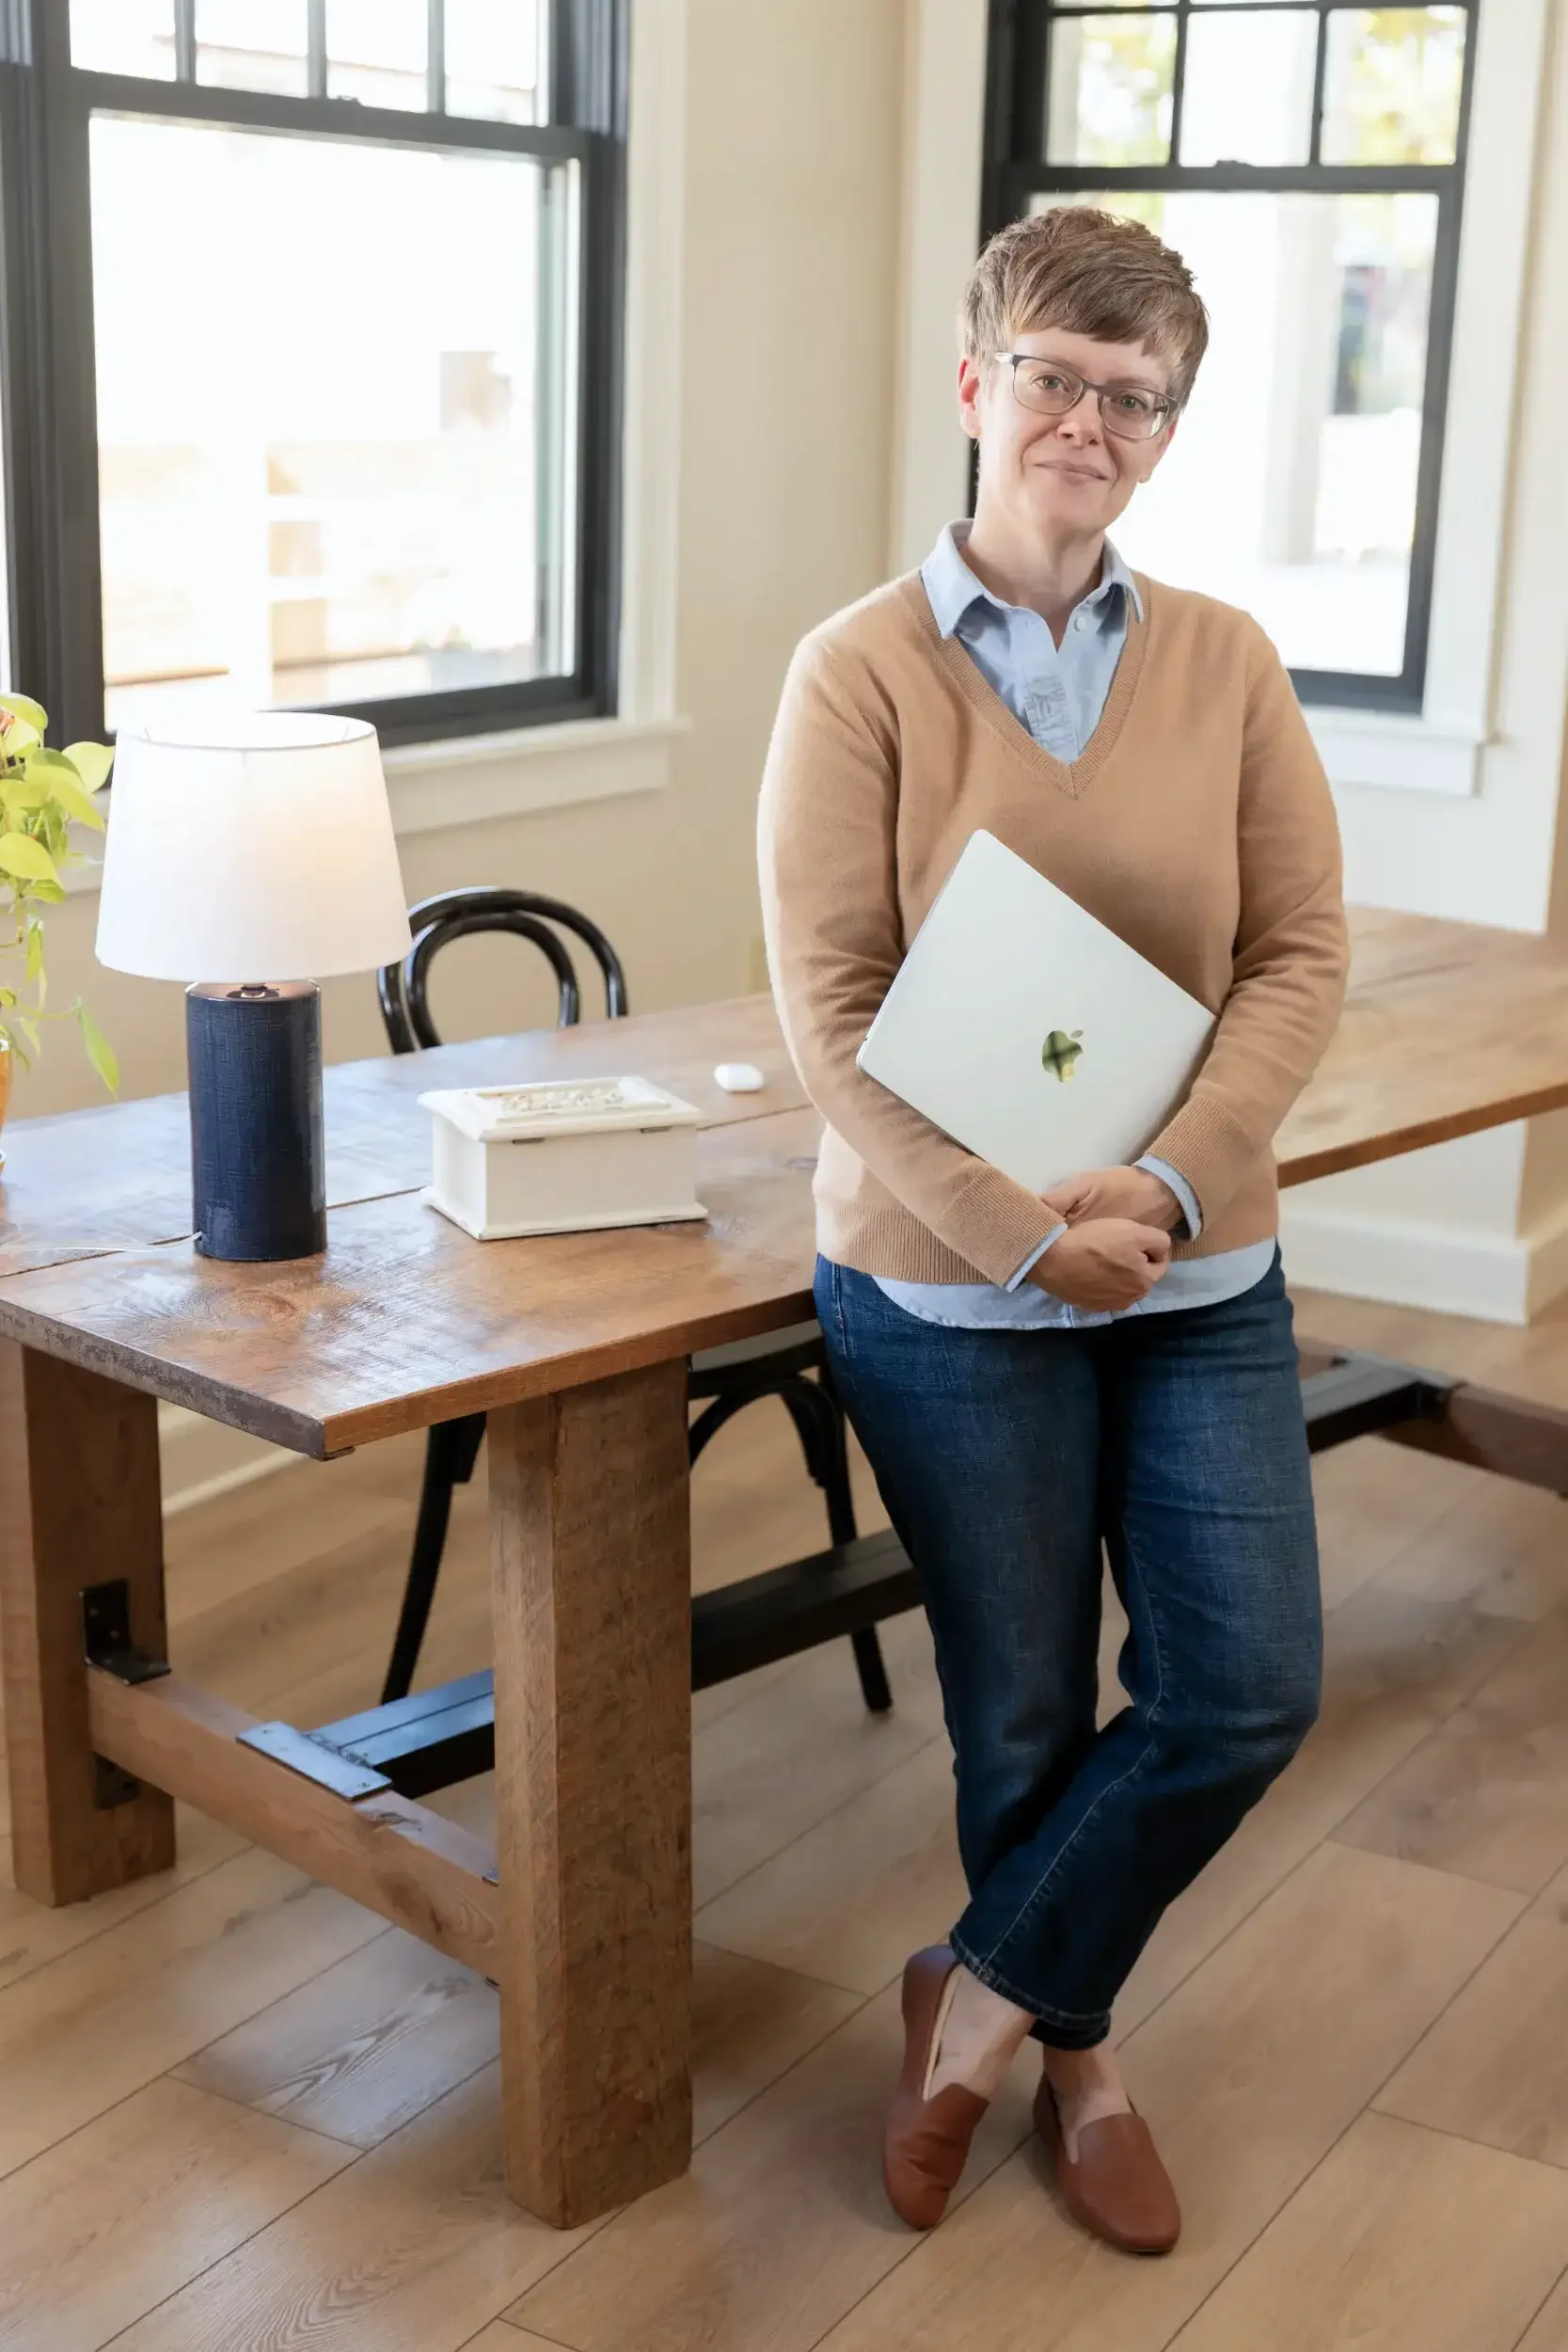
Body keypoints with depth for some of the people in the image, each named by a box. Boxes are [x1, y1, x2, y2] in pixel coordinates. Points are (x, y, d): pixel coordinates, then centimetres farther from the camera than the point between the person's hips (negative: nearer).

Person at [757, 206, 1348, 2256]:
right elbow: (830, 1013, -12)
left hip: (1201, 1278, 4)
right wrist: (1023, 1235, -19)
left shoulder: (1226, 664, 1)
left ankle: (984, 1995, 24)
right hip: (948, 1291, -3)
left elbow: (1302, 956, -1)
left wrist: (1167, 1186, -15)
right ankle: (1073, 2054, 36)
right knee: (1024, 1714, 9)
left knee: (1248, 1692, 2)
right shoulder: (859, 674, -8)